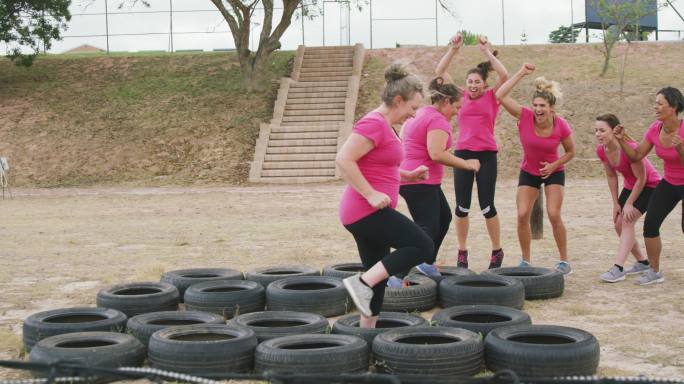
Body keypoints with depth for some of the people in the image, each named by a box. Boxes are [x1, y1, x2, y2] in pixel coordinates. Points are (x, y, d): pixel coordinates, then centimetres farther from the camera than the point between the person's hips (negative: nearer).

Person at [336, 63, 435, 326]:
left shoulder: (384, 126, 18)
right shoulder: (373, 124, -14)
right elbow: (343, 160, -23)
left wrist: (410, 175, 15)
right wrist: (371, 194, -23)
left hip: (368, 213, 10)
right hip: (367, 211, -10)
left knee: (377, 279, 13)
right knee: (423, 246, -12)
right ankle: (362, 283, -14)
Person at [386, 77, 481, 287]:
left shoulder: (421, 114, 14)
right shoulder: (438, 120, -16)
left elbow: (403, 141, 20)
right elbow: (437, 154, -27)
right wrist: (465, 164, -18)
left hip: (408, 178, 11)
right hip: (420, 182, -11)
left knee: (444, 217, 25)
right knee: (426, 230, -13)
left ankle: (427, 262, 35)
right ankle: (396, 276, -22)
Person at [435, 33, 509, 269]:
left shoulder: (491, 97, 2)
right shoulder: (461, 97, 7)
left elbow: (504, 75, -14)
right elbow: (440, 72, 4)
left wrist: (487, 51, -12)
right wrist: (454, 49, -5)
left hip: (486, 155, -2)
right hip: (462, 153, 2)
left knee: (487, 206, 1)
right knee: (462, 206, 4)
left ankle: (497, 251, 15)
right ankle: (462, 252, 15)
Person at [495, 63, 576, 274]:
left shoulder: (561, 126, -22)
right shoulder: (525, 117, -22)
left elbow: (571, 151, -4)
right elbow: (500, 96, -30)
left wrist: (554, 165, -20)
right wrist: (521, 73, -30)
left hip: (553, 172, -1)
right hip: (528, 172, 2)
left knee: (554, 215, -13)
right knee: (522, 215, -9)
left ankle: (564, 261, 1)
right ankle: (525, 261, 7)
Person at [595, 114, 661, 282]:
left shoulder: (629, 148, -34)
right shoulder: (601, 150, -12)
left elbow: (641, 178, -25)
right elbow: (611, 176, 1)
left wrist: (629, 204, -20)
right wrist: (616, 203, 0)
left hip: (650, 185, -8)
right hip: (630, 185, 8)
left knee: (627, 221, -21)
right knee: (619, 225, 5)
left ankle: (618, 269, -24)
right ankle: (642, 262, 24)